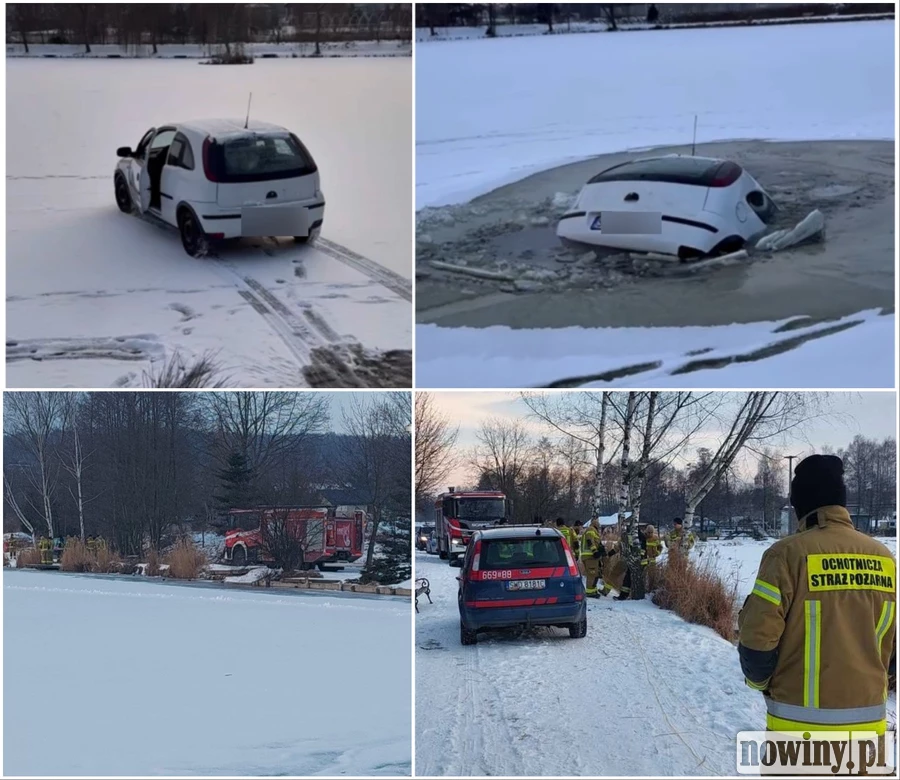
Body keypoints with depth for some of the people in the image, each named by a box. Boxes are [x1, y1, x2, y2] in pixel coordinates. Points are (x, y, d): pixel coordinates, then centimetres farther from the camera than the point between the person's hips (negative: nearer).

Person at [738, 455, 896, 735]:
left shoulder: (789, 553, -12)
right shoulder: (882, 556, 3)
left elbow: (758, 637, -12)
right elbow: (892, 642, 10)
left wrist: (759, 680, 7)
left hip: (800, 723, -4)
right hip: (868, 721, 4)